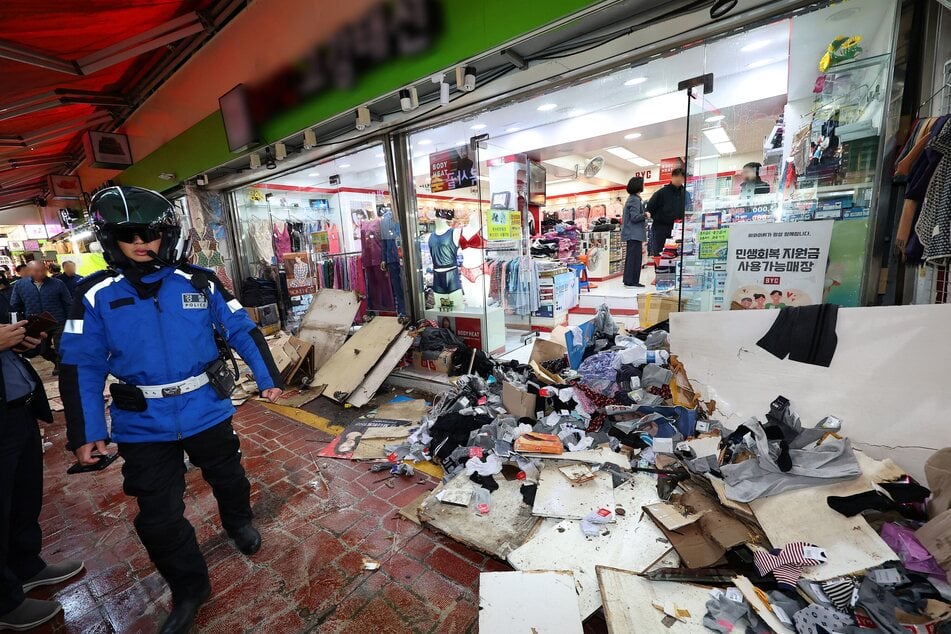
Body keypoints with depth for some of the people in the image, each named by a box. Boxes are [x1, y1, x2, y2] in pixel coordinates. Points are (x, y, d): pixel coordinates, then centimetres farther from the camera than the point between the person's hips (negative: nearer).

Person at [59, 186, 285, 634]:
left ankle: (238, 524, 54)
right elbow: (82, 366, -1)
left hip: (207, 411, 0)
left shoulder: (200, 283, -6)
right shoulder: (95, 295, -4)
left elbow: (242, 331, -2)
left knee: (228, 479, 21)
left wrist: (268, 378, -2)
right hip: (143, 427, 1)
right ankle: (189, 590, 35)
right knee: (158, 517, 10)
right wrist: (85, 433, -2)